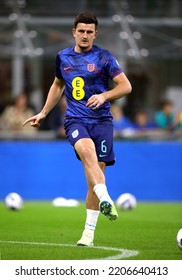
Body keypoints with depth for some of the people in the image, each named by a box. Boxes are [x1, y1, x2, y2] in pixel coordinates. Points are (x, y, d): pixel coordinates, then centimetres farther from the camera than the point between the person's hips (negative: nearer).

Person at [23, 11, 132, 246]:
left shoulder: (104, 57, 1)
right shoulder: (63, 57, 12)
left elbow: (126, 86, -1)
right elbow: (58, 85, 30)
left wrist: (104, 96, -17)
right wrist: (43, 113, 28)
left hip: (101, 120, -1)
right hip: (75, 119, 1)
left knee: (95, 174, -4)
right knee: (87, 151, -33)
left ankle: (89, 231, 5)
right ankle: (106, 201, -47)